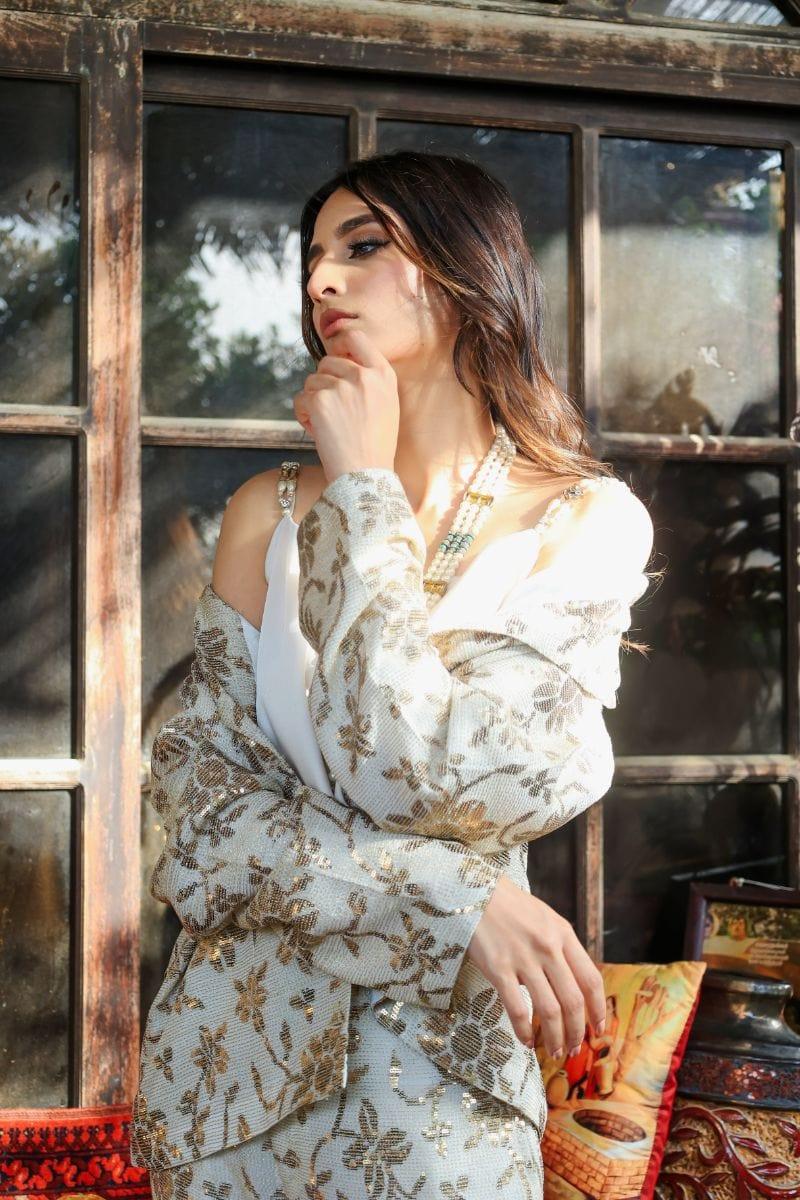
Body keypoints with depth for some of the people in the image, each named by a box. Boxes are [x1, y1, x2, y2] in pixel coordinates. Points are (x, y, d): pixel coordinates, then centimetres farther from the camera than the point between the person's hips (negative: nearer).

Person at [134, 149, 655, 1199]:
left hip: (435, 1067, -2)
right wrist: (452, 895, -20)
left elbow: (415, 775, -22)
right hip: (233, 1052, 3)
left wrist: (364, 485, -15)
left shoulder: (588, 521, -9)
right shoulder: (272, 510, -2)